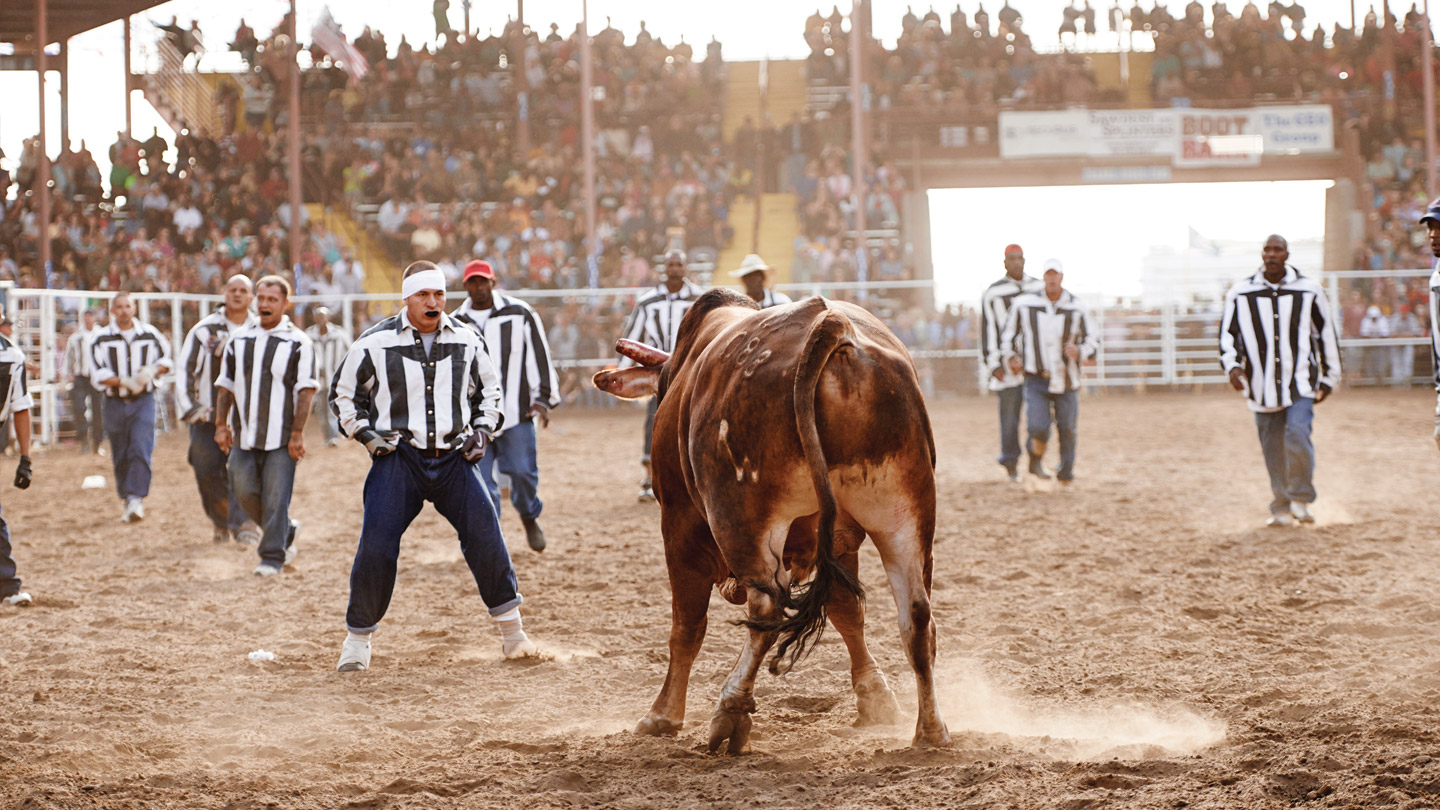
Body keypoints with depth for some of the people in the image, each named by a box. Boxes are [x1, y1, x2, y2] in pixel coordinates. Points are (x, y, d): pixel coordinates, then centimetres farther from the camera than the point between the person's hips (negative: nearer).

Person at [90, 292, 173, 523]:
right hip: (115, 402, 1)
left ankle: (136, 499, -18)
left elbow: (166, 359, 13)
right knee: (120, 457, 6)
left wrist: (153, 370, -8)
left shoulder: (150, 334, 4)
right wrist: (124, 382, -20)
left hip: (144, 401, -1)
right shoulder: (102, 339, -1)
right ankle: (128, 502, 18)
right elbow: (98, 374, -6)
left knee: (140, 450, -15)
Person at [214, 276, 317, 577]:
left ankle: (273, 556, 3)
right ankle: (286, 531, 24)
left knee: (275, 498, -6)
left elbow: (306, 391, -6)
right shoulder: (239, 339, 12)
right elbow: (225, 386, 17)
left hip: (281, 438, -5)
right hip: (244, 436, 5)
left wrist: (297, 432, -12)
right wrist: (221, 424, 9)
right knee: (244, 492, 2)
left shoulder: (298, 342, -2)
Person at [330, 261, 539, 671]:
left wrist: (483, 429, 6)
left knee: (486, 537, -7)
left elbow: (489, 390, 21)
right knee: (375, 548, -11)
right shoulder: (375, 342, -3)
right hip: (397, 458, -2)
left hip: (454, 457, 2)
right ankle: (358, 638, 7)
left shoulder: (466, 340, 5)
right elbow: (343, 394, 9)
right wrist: (364, 433, -4)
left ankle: (512, 633, 7)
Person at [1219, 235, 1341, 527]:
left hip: (1300, 383, -2)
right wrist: (1232, 365, -9)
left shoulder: (1309, 290, 4)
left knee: (1297, 435, -20)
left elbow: (1326, 334, 12)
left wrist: (1329, 379, 12)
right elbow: (1227, 332, 8)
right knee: (1272, 449, 3)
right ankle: (1282, 509, 16)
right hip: (1262, 385, 2)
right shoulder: (1240, 293, 5)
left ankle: (1301, 499, -2)